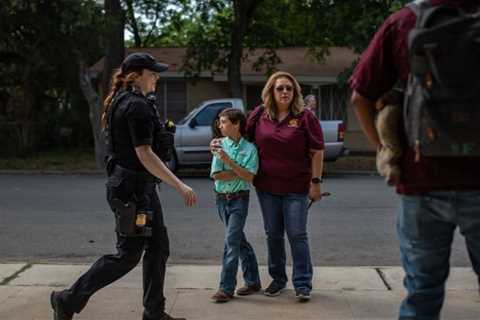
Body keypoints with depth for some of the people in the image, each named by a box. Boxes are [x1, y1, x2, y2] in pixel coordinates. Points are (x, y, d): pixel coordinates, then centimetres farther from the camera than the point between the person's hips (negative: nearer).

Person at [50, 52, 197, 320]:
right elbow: (145, 154, -23)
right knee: (128, 255, -3)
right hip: (133, 189, -10)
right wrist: (180, 186, -22)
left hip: (140, 187, 10)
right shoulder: (137, 106, -18)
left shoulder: (122, 102, 13)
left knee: (158, 248, 13)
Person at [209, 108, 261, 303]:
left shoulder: (249, 148, -6)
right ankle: (252, 281, 24)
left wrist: (229, 162, -21)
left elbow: (249, 177, -15)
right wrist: (240, 172, -11)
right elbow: (216, 175, -6)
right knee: (239, 240, 12)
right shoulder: (220, 145, 2)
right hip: (222, 198, 4)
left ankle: (226, 288, -5)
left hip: (239, 199, -4)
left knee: (231, 241, -9)